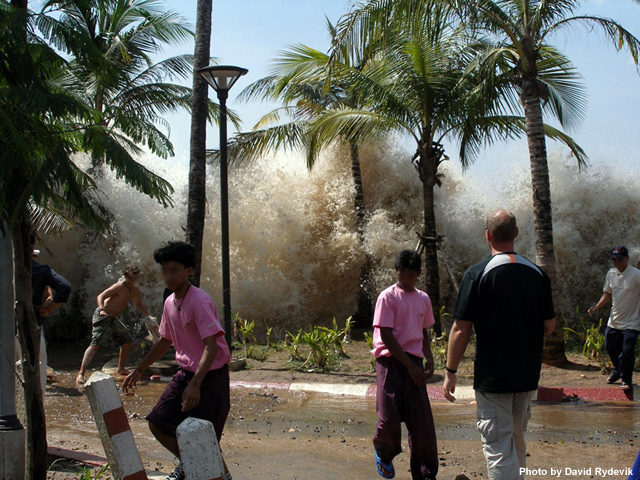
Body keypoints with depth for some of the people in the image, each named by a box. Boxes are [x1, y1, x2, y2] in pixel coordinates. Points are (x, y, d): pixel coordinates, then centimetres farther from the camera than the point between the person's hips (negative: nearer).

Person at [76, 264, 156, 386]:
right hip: (102, 317, -9)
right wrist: (102, 310, -42)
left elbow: (138, 303, 27)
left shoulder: (135, 290, 7)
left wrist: (149, 316, 23)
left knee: (127, 341, 12)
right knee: (95, 345, -19)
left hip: (113, 318, 9)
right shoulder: (119, 286, -19)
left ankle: (120, 369, 28)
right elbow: (101, 296, -25)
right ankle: (81, 374, -22)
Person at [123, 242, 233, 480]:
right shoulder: (170, 302, 5)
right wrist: (139, 370, 22)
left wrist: (195, 384, -39)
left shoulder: (199, 301, -21)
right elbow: (165, 341, 20)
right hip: (186, 373, 8)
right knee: (157, 423, 8)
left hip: (210, 375, -8)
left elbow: (211, 346, -29)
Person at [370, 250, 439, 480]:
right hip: (391, 360, -5)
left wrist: (429, 361, 5)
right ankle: (384, 454, 23)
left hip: (413, 363, 5)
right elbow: (386, 336, -11)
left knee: (421, 422, 1)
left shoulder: (423, 299, 12)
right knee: (389, 418, -9)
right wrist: (410, 366, -14)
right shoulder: (388, 297, -6)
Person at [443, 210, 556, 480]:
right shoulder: (537, 274, 1)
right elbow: (549, 327, 6)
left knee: (498, 448, -1)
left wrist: (450, 372, -5)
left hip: (493, 377, -5)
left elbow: (461, 330, -14)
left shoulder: (477, 274, -12)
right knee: (517, 440, 23)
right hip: (528, 376, 5)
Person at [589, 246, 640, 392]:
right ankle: (618, 371, 42)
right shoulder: (611, 274, 5)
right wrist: (597, 306, 3)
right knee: (610, 347, 17)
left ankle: (626, 379, 14)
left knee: (627, 351, -6)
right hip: (614, 320, 6)